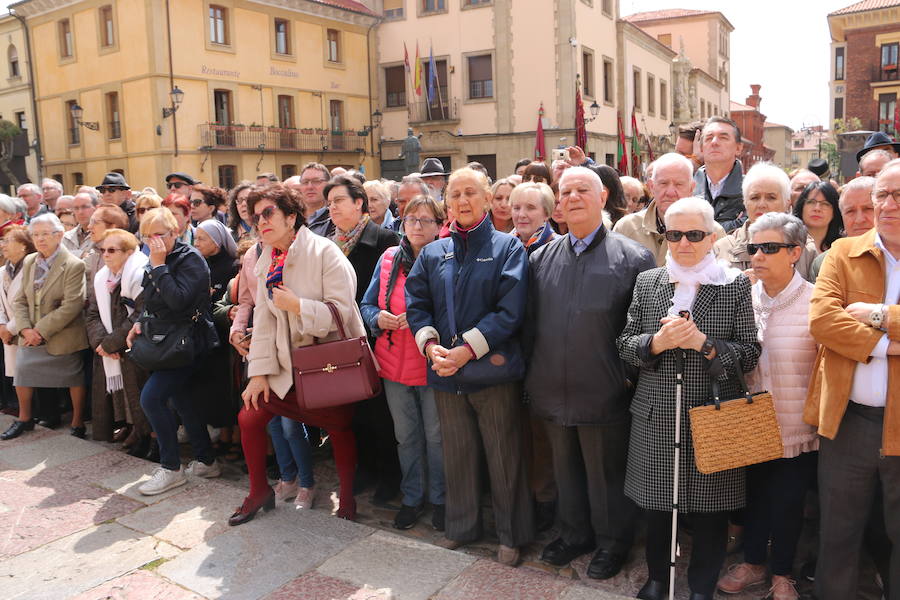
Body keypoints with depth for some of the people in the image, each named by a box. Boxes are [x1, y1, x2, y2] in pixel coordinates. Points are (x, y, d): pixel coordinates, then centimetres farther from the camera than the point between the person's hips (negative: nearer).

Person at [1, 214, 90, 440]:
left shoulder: (73, 265, -14)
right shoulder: (29, 262, 7)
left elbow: (72, 306, -21)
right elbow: (19, 300, 6)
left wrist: (41, 330, -20)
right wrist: (25, 329, -10)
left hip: (62, 337, -6)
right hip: (31, 336, 6)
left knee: (74, 379, 5)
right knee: (22, 372, 11)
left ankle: (78, 422, 22)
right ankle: (24, 419, 31)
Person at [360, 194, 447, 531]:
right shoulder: (389, 258, 5)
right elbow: (367, 304, 11)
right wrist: (378, 318, -11)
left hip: (432, 363, -3)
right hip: (395, 364, 4)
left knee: (436, 436, 7)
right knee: (406, 437, 15)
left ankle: (438, 499, 26)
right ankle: (412, 498, 32)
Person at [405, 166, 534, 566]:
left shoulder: (508, 247, -2)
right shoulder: (432, 253, 10)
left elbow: (510, 310, -12)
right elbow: (416, 304, 6)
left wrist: (468, 349, -18)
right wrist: (431, 345, -11)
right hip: (445, 370, 4)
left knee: (503, 457, 7)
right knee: (457, 455, 16)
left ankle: (511, 534, 25)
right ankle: (462, 526, 34)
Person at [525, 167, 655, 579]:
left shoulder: (632, 258, -6)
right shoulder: (541, 259, 7)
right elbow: (529, 323, 10)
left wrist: (630, 373, -8)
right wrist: (531, 372, 6)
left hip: (604, 393, -4)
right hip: (551, 391, 5)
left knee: (606, 474, 11)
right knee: (565, 469, 20)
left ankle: (611, 543, 32)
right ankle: (574, 534, 40)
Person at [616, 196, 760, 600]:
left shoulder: (735, 285, -1)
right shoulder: (647, 282, 5)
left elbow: (749, 355, -3)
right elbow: (625, 345, 5)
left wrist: (704, 343, -19)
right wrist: (657, 342, -15)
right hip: (656, 416, 2)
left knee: (709, 511, 10)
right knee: (656, 505, 14)